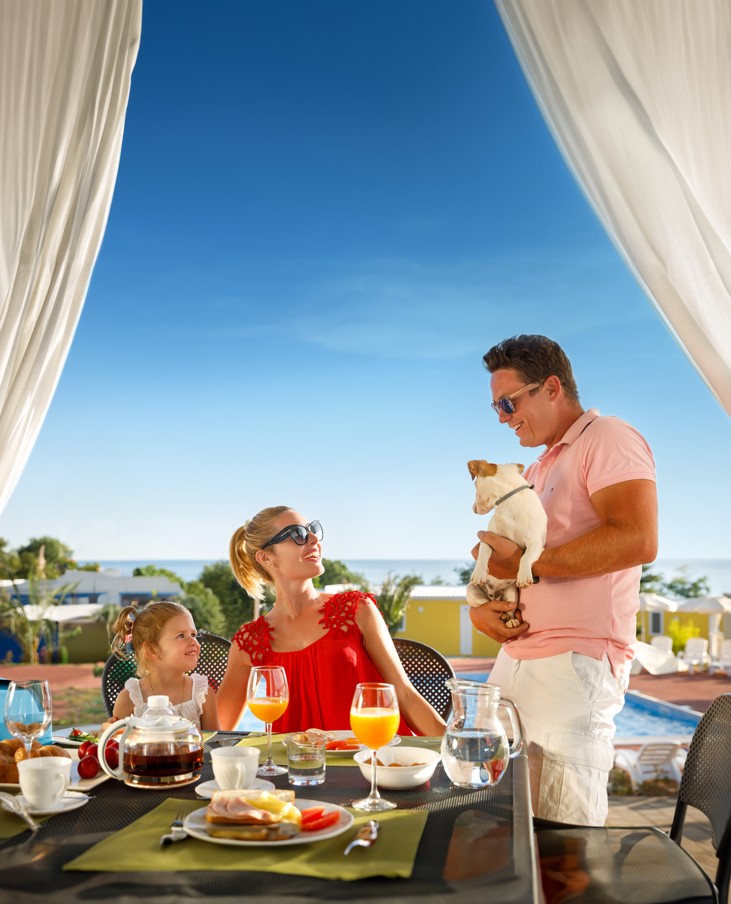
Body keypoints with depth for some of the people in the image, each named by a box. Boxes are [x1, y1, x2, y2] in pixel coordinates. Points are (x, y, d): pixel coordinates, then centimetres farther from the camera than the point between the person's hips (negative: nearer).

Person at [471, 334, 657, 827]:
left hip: (575, 664, -9)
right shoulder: (536, 472, 25)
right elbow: (501, 555, 28)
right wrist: (479, 604, 4)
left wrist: (528, 564, -15)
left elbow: (638, 541, -20)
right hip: (514, 661, 9)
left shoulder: (609, 438, -4)